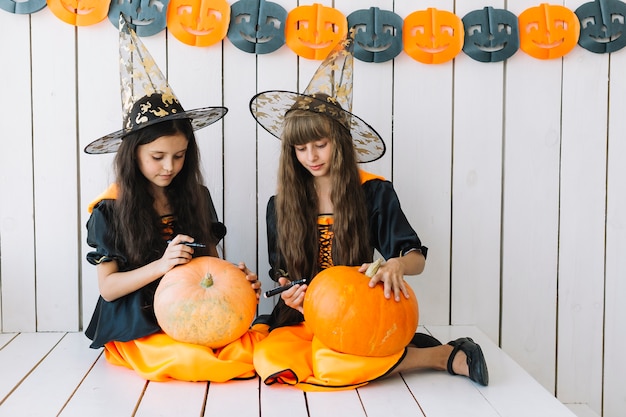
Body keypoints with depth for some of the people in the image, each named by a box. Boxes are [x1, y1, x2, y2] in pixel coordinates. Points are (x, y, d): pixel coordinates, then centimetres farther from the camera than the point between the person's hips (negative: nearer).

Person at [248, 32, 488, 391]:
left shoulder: (375, 192, 0)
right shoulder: (281, 204, 8)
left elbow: (417, 257, -3)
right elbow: (282, 271, 14)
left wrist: (396, 266, -27)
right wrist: (289, 292, -9)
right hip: (303, 318, 5)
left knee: (330, 365, -36)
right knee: (269, 359, -29)